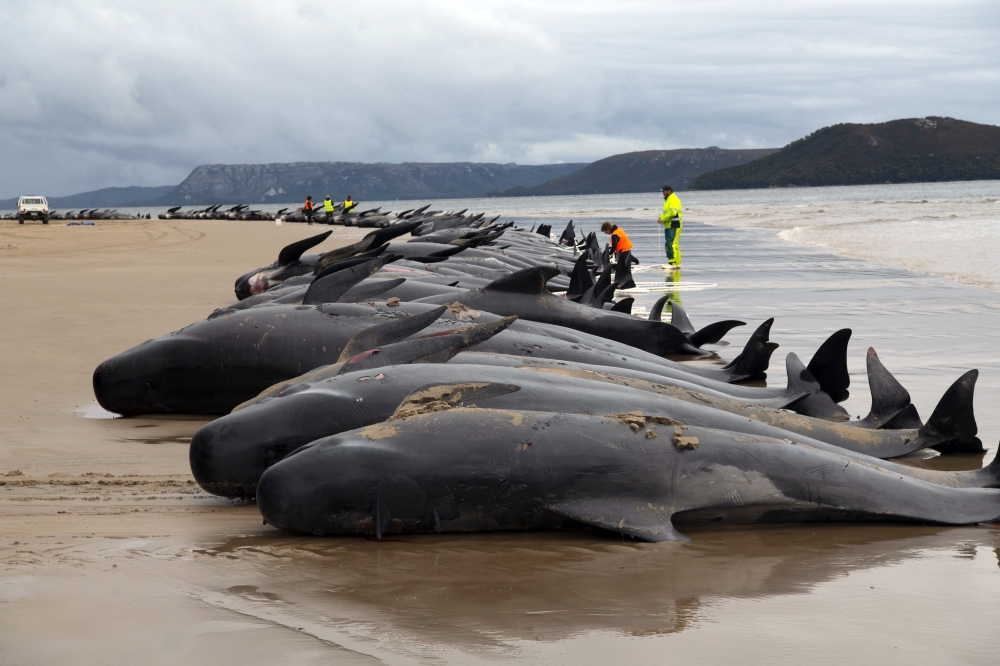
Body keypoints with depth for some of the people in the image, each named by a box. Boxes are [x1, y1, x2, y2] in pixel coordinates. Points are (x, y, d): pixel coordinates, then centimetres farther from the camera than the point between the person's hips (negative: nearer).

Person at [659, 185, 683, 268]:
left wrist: (663, 219, -17)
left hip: (674, 226, -11)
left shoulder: (673, 200, -12)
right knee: (668, 245, 11)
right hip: (669, 226, 11)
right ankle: (671, 263, 15)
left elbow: (672, 212, -24)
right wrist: (662, 218, 8)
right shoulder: (668, 200, 22)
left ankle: (675, 263, -19)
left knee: (672, 244, -16)